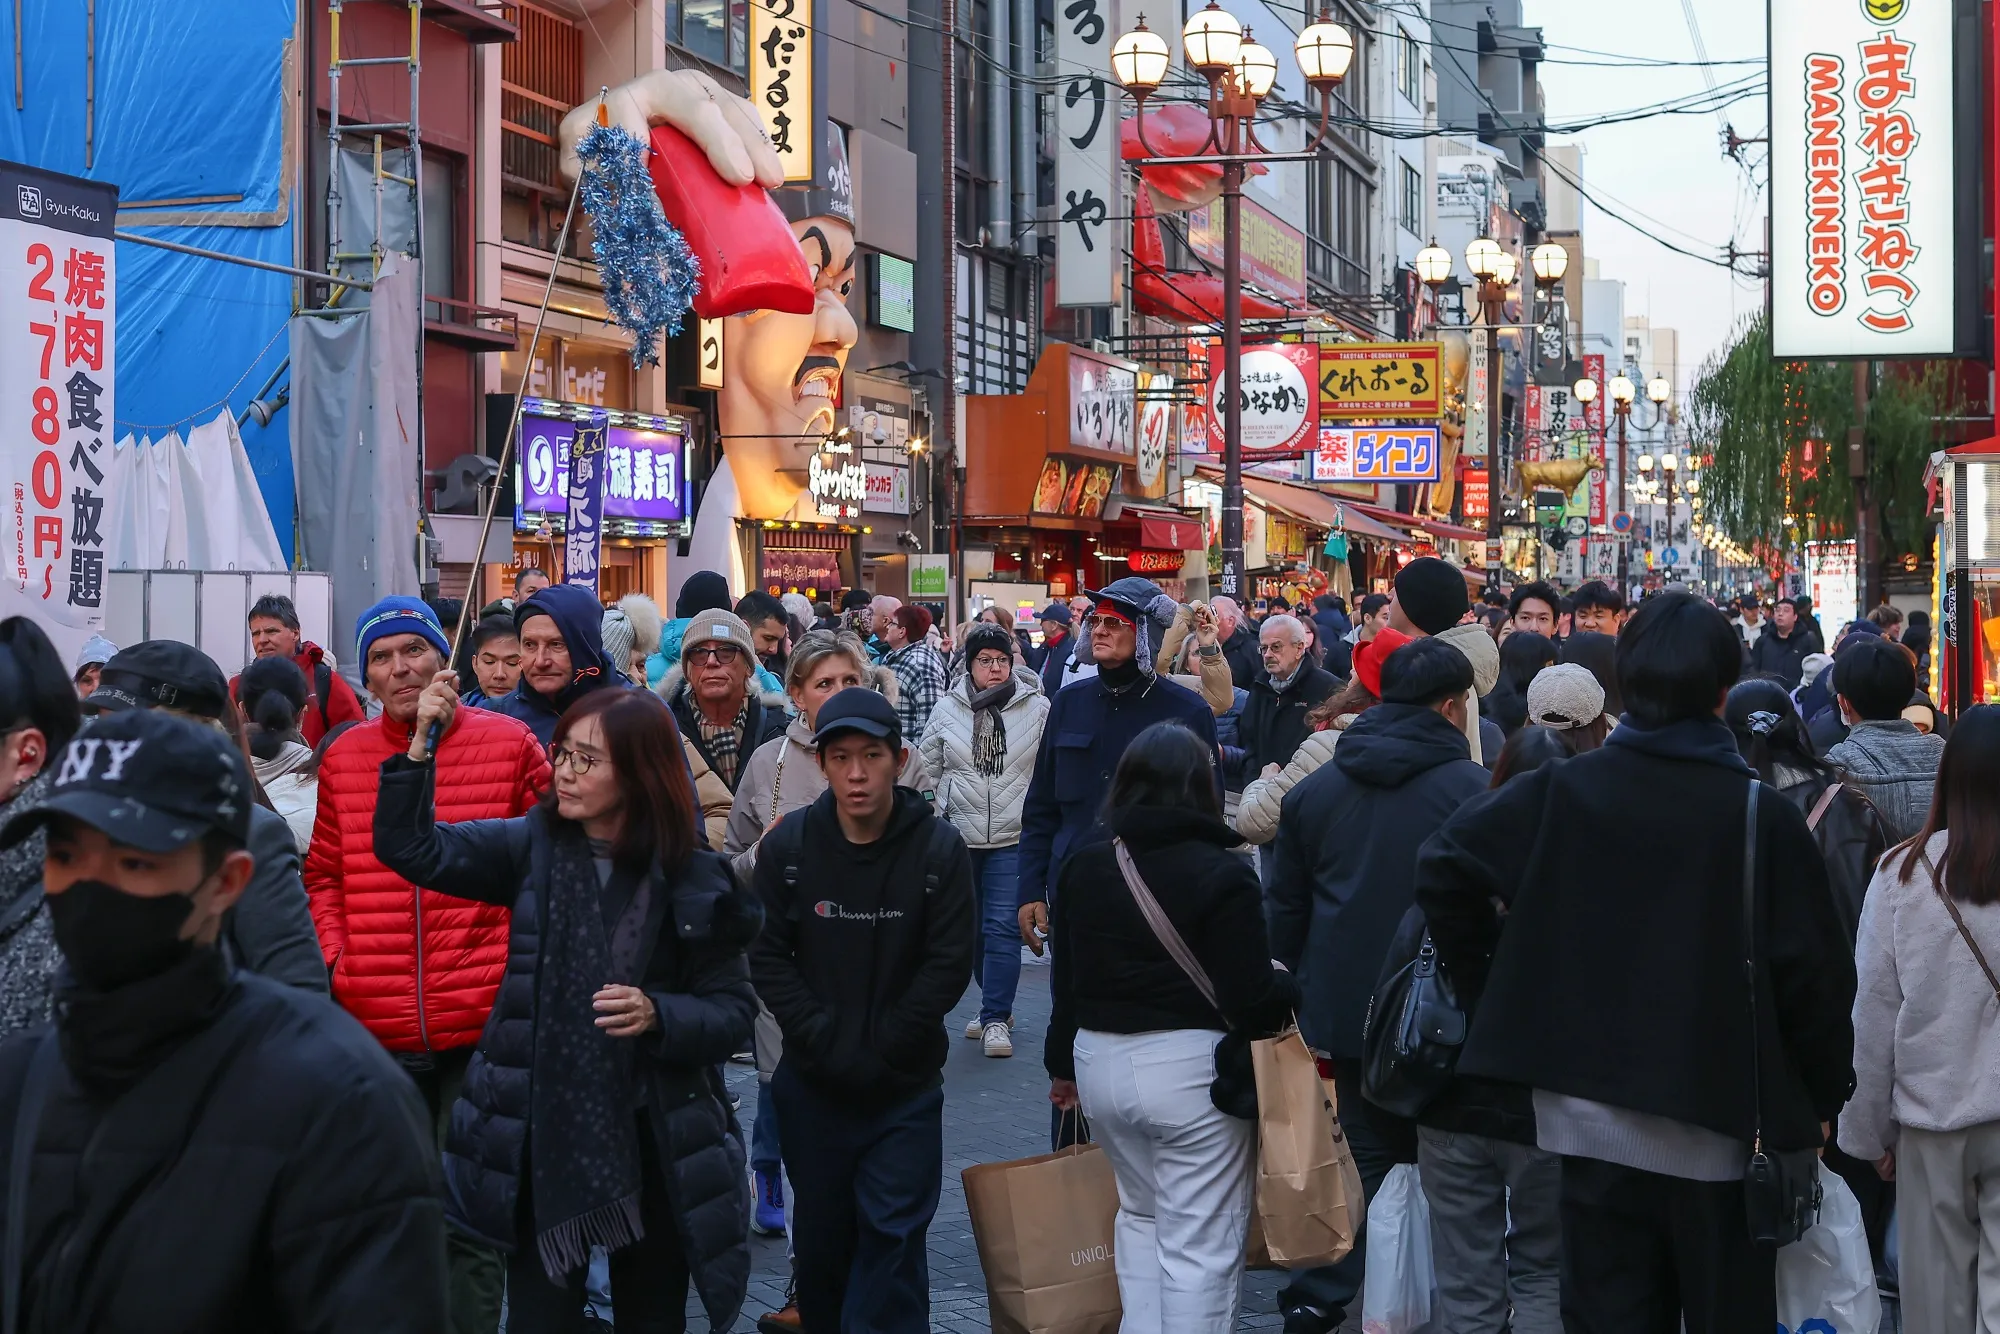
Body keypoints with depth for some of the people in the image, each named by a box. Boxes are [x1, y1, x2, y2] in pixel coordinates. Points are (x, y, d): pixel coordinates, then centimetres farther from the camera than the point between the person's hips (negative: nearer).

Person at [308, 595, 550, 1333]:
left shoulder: (509, 743, -1)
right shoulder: (344, 757, 7)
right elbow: (324, 876, 14)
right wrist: (334, 958, -1)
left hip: (483, 1023, -3)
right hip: (375, 1025, 3)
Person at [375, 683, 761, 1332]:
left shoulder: (695, 880, -6)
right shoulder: (531, 846, -1)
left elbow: (732, 1011, -3)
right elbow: (411, 848, -7)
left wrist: (657, 1015, -21)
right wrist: (421, 743, -18)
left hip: (652, 1140, -1)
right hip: (542, 1132, 1)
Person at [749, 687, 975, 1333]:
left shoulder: (939, 848, -8)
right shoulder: (788, 844, -5)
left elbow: (950, 963, -8)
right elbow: (768, 956, -3)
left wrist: (881, 1048, -11)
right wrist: (824, 1039, -12)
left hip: (907, 1086, -2)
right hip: (813, 1083, 2)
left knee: (893, 1237, -2)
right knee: (821, 1234, 13)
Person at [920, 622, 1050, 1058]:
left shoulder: (1038, 709, -3)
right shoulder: (947, 710, 4)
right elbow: (928, 770, 11)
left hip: (1014, 838, -3)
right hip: (958, 837, 3)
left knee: (1002, 926, -8)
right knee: (970, 926, 12)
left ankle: (996, 1018, -3)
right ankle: (996, 1002, 29)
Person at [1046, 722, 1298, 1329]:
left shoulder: (1082, 868, 4)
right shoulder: (1222, 874, -14)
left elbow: (1066, 981, 11)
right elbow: (1251, 998, -16)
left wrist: (1062, 1065, 23)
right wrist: (1290, 990, 5)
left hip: (1101, 1061, 6)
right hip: (1191, 1069, -6)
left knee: (1140, 1214, 25)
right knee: (1199, 1244, 2)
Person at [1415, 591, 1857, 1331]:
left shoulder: (1562, 791, -4)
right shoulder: (1765, 818, -10)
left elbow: (1444, 867, -5)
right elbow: (1814, 972, -8)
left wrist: (1486, 991, 5)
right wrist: (1825, 1099, 6)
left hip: (1592, 1111, 2)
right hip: (1719, 1119, -1)